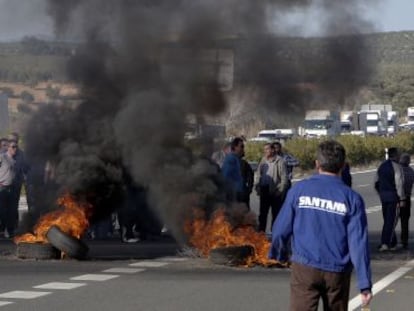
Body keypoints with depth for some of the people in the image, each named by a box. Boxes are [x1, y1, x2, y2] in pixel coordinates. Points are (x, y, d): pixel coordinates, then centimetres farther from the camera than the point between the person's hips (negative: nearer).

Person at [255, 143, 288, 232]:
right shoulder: (263, 161, 11)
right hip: (264, 191, 6)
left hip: (275, 192, -6)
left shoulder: (279, 162, -9)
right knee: (262, 213, 10)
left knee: (276, 214, 3)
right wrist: (258, 187, 3)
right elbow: (259, 175, 15)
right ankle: (261, 231, 18)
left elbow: (284, 178, -10)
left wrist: (281, 191, -15)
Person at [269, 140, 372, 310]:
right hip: (338, 272, 1)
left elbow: (282, 228, 1)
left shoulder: (299, 189, -4)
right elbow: (358, 243, -8)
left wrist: (279, 254, 22)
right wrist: (365, 284, -5)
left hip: (305, 268, -1)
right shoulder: (352, 198, -4)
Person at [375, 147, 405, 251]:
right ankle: (385, 243, -12)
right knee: (391, 220, -5)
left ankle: (392, 243, 19)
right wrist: (402, 199, -14)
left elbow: (377, 183, 17)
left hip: (383, 197, 7)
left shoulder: (382, 166, 13)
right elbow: (399, 184, -16)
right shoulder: (397, 166, -11)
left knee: (388, 220, 14)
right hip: (393, 197, -7)